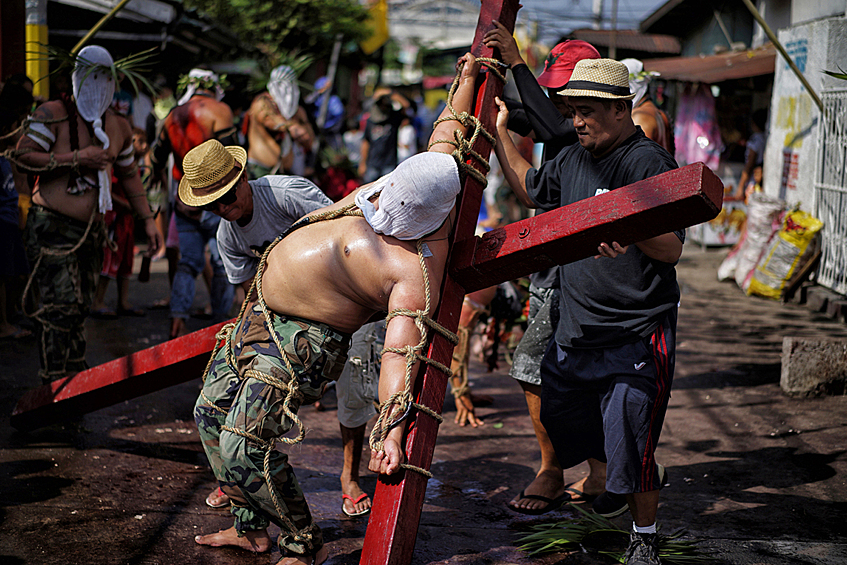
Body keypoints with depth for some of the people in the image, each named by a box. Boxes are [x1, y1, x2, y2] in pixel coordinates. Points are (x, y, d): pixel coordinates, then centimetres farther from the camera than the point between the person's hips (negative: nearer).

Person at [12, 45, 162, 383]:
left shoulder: (119, 127, 14)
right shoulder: (54, 114, -5)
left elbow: (129, 174, 22)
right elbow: (25, 155, -13)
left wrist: (148, 220, 17)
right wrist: (77, 158, -18)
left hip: (92, 231, 6)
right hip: (52, 228, -6)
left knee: (81, 306, 9)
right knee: (62, 304, -15)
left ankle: (76, 377, 19)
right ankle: (54, 383, -11)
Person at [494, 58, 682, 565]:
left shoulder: (649, 163, -15)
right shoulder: (574, 159, 9)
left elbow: (673, 250, -21)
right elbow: (531, 190, 29)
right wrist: (499, 132, 23)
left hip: (637, 333, -8)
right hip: (575, 328, 8)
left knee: (631, 441, -5)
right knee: (558, 419, 15)